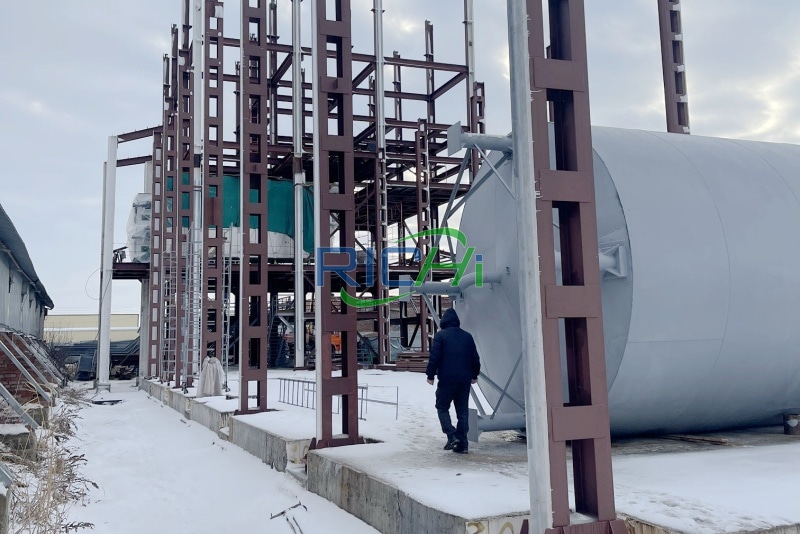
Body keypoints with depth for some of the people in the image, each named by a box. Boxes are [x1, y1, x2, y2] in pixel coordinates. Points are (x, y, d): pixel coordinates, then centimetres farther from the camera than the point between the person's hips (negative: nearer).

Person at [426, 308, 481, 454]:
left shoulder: (440, 335, -5)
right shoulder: (467, 336, 9)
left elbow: (434, 357, -11)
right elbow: (475, 358, 12)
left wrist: (430, 375, -2)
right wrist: (474, 374, 23)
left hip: (447, 379, -4)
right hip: (464, 380, 4)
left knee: (442, 407, 9)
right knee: (463, 411, 9)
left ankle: (452, 435, -9)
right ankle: (462, 444, 7)